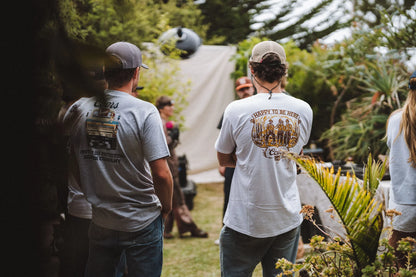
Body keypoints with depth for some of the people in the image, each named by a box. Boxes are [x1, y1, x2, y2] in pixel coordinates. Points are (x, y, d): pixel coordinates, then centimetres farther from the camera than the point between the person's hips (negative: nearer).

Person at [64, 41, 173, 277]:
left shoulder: (78, 110, -3)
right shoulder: (144, 112, -16)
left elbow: (71, 164, 5)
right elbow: (161, 174, -19)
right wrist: (167, 207, -1)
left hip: (97, 220, 4)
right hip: (141, 222, -4)